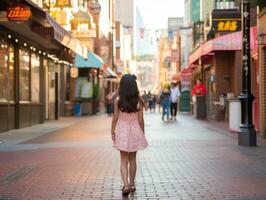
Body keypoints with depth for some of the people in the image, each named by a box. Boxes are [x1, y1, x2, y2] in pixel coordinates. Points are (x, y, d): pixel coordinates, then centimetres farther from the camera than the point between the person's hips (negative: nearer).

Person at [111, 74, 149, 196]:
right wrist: (143, 134, 8)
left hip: (122, 131, -1)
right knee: (132, 159, 16)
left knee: (124, 160, 4)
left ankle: (125, 185, -12)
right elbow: (140, 120, -4)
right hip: (135, 131, 1)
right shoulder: (139, 101, -7)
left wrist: (112, 131, 5)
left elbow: (115, 118, -7)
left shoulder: (118, 100, -10)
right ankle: (132, 184, 26)